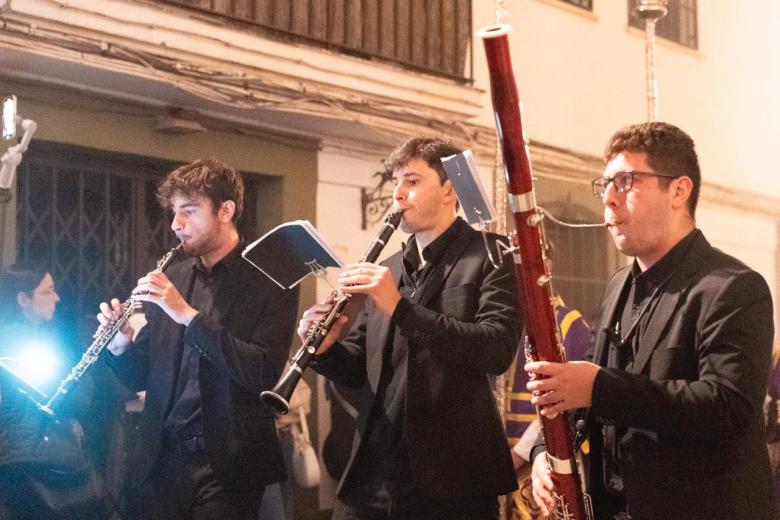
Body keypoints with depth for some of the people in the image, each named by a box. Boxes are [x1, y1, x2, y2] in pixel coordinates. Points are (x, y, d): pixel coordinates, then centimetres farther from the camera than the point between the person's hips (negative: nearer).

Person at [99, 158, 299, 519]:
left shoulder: (269, 281, -6)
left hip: (225, 467, -4)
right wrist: (120, 346, -8)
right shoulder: (170, 280, 9)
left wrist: (188, 315, -22)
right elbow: (142, 377, 14)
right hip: (159, 462, 5)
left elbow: (265, 374, -19)